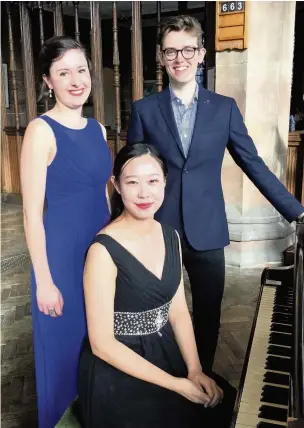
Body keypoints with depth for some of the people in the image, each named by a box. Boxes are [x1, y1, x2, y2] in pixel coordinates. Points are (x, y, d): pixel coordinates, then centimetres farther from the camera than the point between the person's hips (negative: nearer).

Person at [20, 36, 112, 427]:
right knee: (65, 345, 12)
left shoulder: (97, 129, 6)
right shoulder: (41, 131, -14)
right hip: (62, 253, -6)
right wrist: (44, 280, -15)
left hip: (101, 249, 7)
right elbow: (32, 213, -15)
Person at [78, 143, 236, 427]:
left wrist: (195, 370, -9)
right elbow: (102, 344, -19)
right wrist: (175, 384, -18)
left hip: (166, 352, 6)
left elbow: (178, 310, 3)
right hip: (118, 371, -5)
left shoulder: (170, 236, -1)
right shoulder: (104, 250, -22)